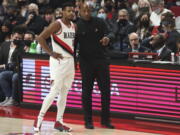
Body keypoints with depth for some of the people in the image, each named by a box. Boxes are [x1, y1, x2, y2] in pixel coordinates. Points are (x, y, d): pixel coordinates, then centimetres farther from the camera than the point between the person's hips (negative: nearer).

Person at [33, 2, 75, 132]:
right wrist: (51, 53, -19)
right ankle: (39, 118, -5)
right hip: (59, 61, -8)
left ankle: (59, 121, 13)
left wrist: (74, 53, 12)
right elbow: (40, 38, -17)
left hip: (70, 61, 8)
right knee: (54, 92, -12)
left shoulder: (74, 26, 11)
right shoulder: (57, 24, -12)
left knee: (64, 93, 9)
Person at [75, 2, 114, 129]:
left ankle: (105, 119, 12)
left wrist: (107, 38, -24)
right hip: (86, 62, -2)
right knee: (87, 91, 2)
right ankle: (88, 121, 10)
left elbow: (108, 33, 1)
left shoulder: (99, 22, 1)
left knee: (105, 89, 2)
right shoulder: (77, 26, -3)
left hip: (101, 60, 2)